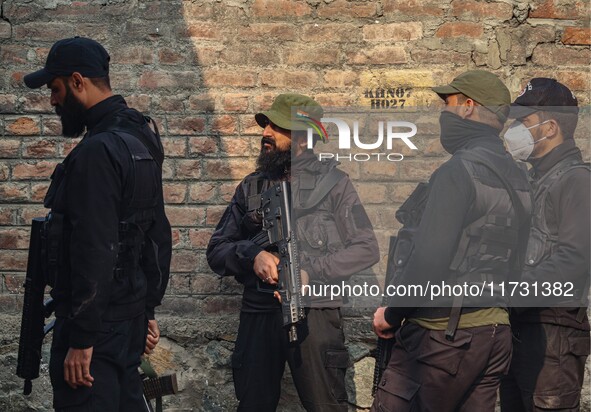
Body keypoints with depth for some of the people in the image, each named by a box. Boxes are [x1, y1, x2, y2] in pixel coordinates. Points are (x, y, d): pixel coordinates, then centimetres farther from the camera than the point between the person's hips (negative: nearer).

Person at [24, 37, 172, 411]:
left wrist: (81, 339, -20)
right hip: (131, 317, 10)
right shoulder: (142, 141, 12)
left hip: (98, 323, -10)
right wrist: (148, 310, 22)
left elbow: (95, 250, -23)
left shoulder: (97, 151, -19)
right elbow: (159, 234, 17)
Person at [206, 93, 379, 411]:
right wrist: (252, 255, -12)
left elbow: (366, 248, -3)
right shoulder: (251, 187, 10)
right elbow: (216, 251, 9)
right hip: (258, 316, 3)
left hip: (314, 314, -3)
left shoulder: (332, 182, 0)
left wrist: (310, 272, -14)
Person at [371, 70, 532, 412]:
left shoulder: (459, 169, -14)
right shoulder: (517, 178, 12)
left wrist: (392, 313, -8)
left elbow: (430, 259, -21)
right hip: (496, 331, 9)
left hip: (444, 333, -9)